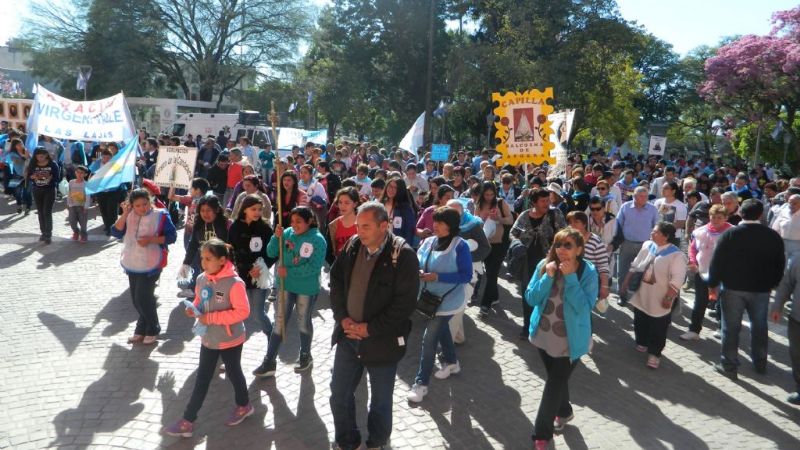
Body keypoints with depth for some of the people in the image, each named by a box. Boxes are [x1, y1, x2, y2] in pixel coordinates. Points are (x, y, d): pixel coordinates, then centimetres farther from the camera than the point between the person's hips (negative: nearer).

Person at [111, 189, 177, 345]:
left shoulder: (160, 215, -10)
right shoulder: (129, 216, 4)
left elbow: (172, 236, -11)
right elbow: (116, 233, -6)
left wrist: (151, 239, -22)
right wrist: (125, 214, -15)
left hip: (150, 265, -6)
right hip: (132, 264, 6)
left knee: (143, 298, -7)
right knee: (136, 300, 13)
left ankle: (152, 330, 13)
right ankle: (142, 329, 29)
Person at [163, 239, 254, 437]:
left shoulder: (234, 283, -25)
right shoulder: (201, 279, -4)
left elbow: (243, 311, -25)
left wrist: (212, 318, -26)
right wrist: (193, 309, -11)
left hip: (230, 340, -6)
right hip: (208, 338, 6)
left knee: (233, 373, 16)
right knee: (202, 379, 13)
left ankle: (244, 405, 42)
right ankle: (187, 421, 21)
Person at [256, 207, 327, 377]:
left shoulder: (318, 239, -17)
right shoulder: (288, 233, -5)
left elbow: (314, 267, -22)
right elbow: (271, 253, -3)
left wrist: (289, 272, -23)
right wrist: (276, 237, -20)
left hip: (307, 289, -3)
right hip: (286, 285, 3)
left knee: (303, 323, 15)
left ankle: (305, 356, 37)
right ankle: (269, 362, 15)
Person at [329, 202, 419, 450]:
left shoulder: (403, 255, -18)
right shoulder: (352, 245, -3)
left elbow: (405, 302, -19)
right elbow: (336, 280, 7)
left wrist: (370, 328, -18)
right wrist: (342, 317, -6)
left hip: (382, 340, -4)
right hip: (348, 334, 5)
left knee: (380, 400, 14)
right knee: (339, 393, 15)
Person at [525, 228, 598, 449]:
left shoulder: (588, 272, -17)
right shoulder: (544, 265, -9)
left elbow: (584, 307, -24)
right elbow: (531, 298, -10)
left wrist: (570, 277, -29)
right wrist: (548, 276, -23)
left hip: (569, 341, -4)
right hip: (543, 335, 4)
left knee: (555, 383, 4)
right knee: (557, 378, 24)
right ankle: (564, 412, 51)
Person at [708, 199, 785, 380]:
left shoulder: (729, 234, -11)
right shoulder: (773, 236, -1)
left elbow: (717, 262, -10)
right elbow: (780, 264, 7)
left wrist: (713, 284, 0)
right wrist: (772, 284, 19)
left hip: (733, 288, -3)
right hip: (761, 289, 3)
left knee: (731, 328, 6)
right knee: (759, 327, 18)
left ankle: (729, 365, 11)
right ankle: (760, 363, 31)